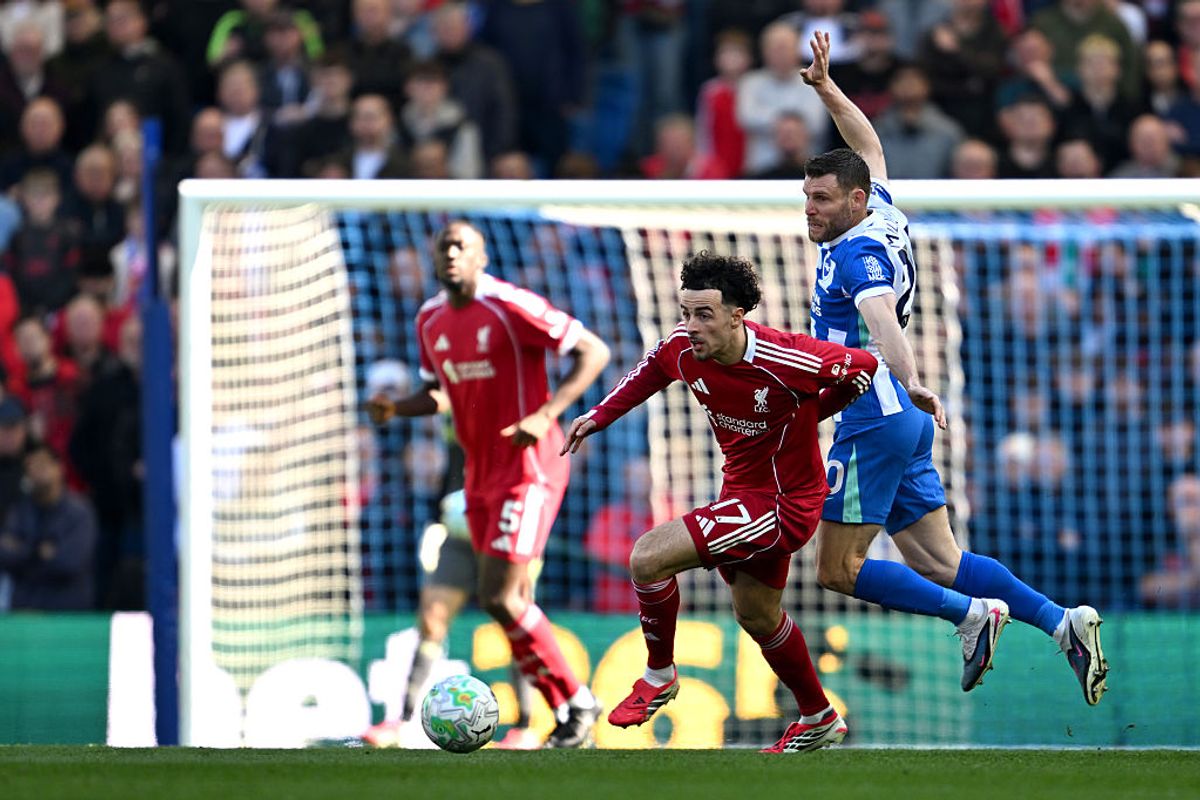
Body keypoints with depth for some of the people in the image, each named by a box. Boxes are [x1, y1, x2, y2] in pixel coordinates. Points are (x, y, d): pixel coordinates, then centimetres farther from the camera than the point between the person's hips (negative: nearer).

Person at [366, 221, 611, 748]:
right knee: (515, 604, 6)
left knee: (498, 598, -14)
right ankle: (566, 716, 14)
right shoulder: (431, 320, 9)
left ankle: (577, 701, -1)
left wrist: (546, 415, -24)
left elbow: (594, 352, -13)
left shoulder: (511, 307, -14)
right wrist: (395, 409, 1)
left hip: (528, 469, -8)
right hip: (481, 476, 8)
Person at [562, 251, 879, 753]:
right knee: (756, 617, 24)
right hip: (742, 491, 8)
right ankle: (819, 720, 46)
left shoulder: (782, 360, -30)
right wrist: (600, 415, 5)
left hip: (782, 504, -8)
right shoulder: (682, 347, -13)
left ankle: (659, 676, 5)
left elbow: (863, 366, -13)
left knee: (647, 557, -18)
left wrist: (811, 413, -1)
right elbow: (649, 373, 13)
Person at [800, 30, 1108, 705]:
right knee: (939, 562, 7)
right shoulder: (882, 216, 11)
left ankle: (974, 614, -9)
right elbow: (871, 149, 32)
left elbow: (881, 315, -35)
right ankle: (1063, 621, -3)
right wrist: (827, 89, 36)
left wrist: (910, 382, -51)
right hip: (904, 422, 10)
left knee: (838, 569, -5)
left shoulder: (857, 250, -15)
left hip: (876, 418, -10)